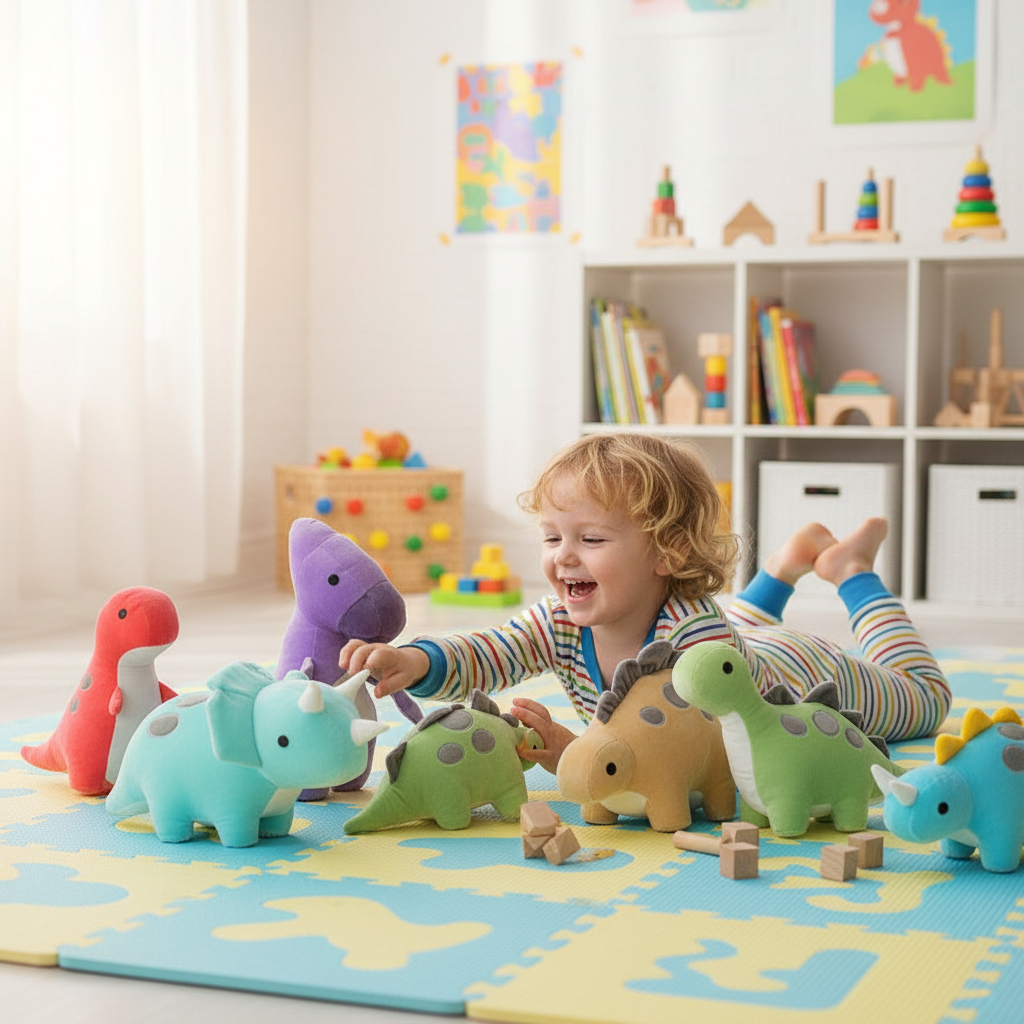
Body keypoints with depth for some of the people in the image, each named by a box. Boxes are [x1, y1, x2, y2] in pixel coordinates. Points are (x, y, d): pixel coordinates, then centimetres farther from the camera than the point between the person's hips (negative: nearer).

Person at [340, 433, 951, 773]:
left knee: (922, 697, 27)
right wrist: (414, 662, -67)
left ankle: (852, 569, 38)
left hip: (803, 679, -5)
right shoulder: (562, 622, -34)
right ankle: (793, 560, 51)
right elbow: (479, 660, -45)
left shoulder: (695, 634, -50)